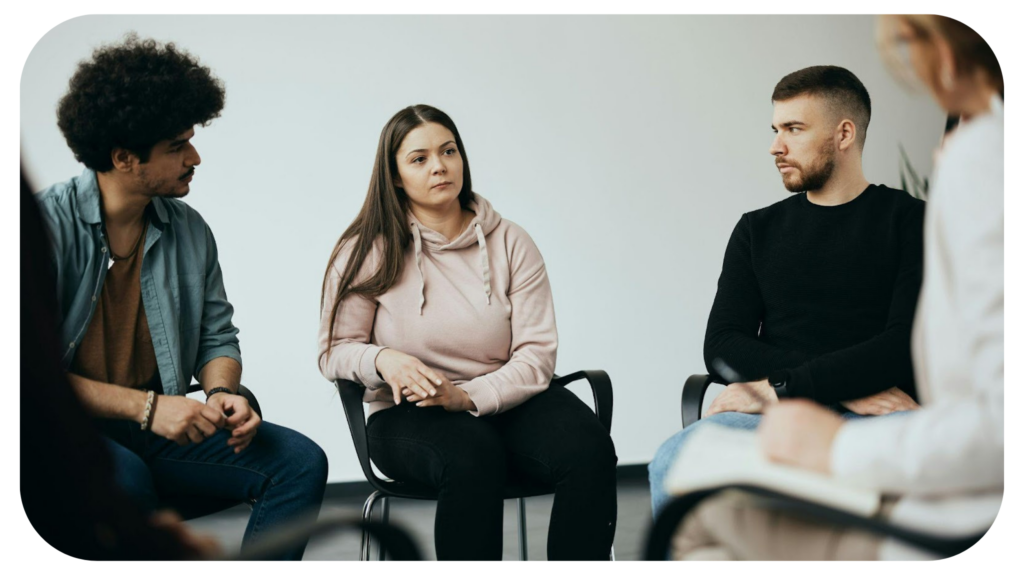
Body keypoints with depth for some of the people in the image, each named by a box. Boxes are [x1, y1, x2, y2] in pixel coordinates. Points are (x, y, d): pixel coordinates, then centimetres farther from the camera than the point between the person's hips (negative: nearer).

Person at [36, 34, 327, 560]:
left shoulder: (189, 230, 6)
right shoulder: (48, 223, -12)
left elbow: (217, 338, 15)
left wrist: (222, 393, -8)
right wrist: (144, 407, -22)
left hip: (158, 427, 6)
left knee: (300, 461, -12)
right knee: (125, 478, -39)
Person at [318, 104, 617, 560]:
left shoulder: (511, 243, 4)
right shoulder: (367, 252, 2)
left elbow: (536, 352, -2)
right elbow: (334, 351, 3)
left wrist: (468, 397, -20)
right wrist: (383, 360, -21)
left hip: (508, 400, 2)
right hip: (408, 415, -2)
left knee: (589, 449, -28)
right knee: (472, 454, -37)